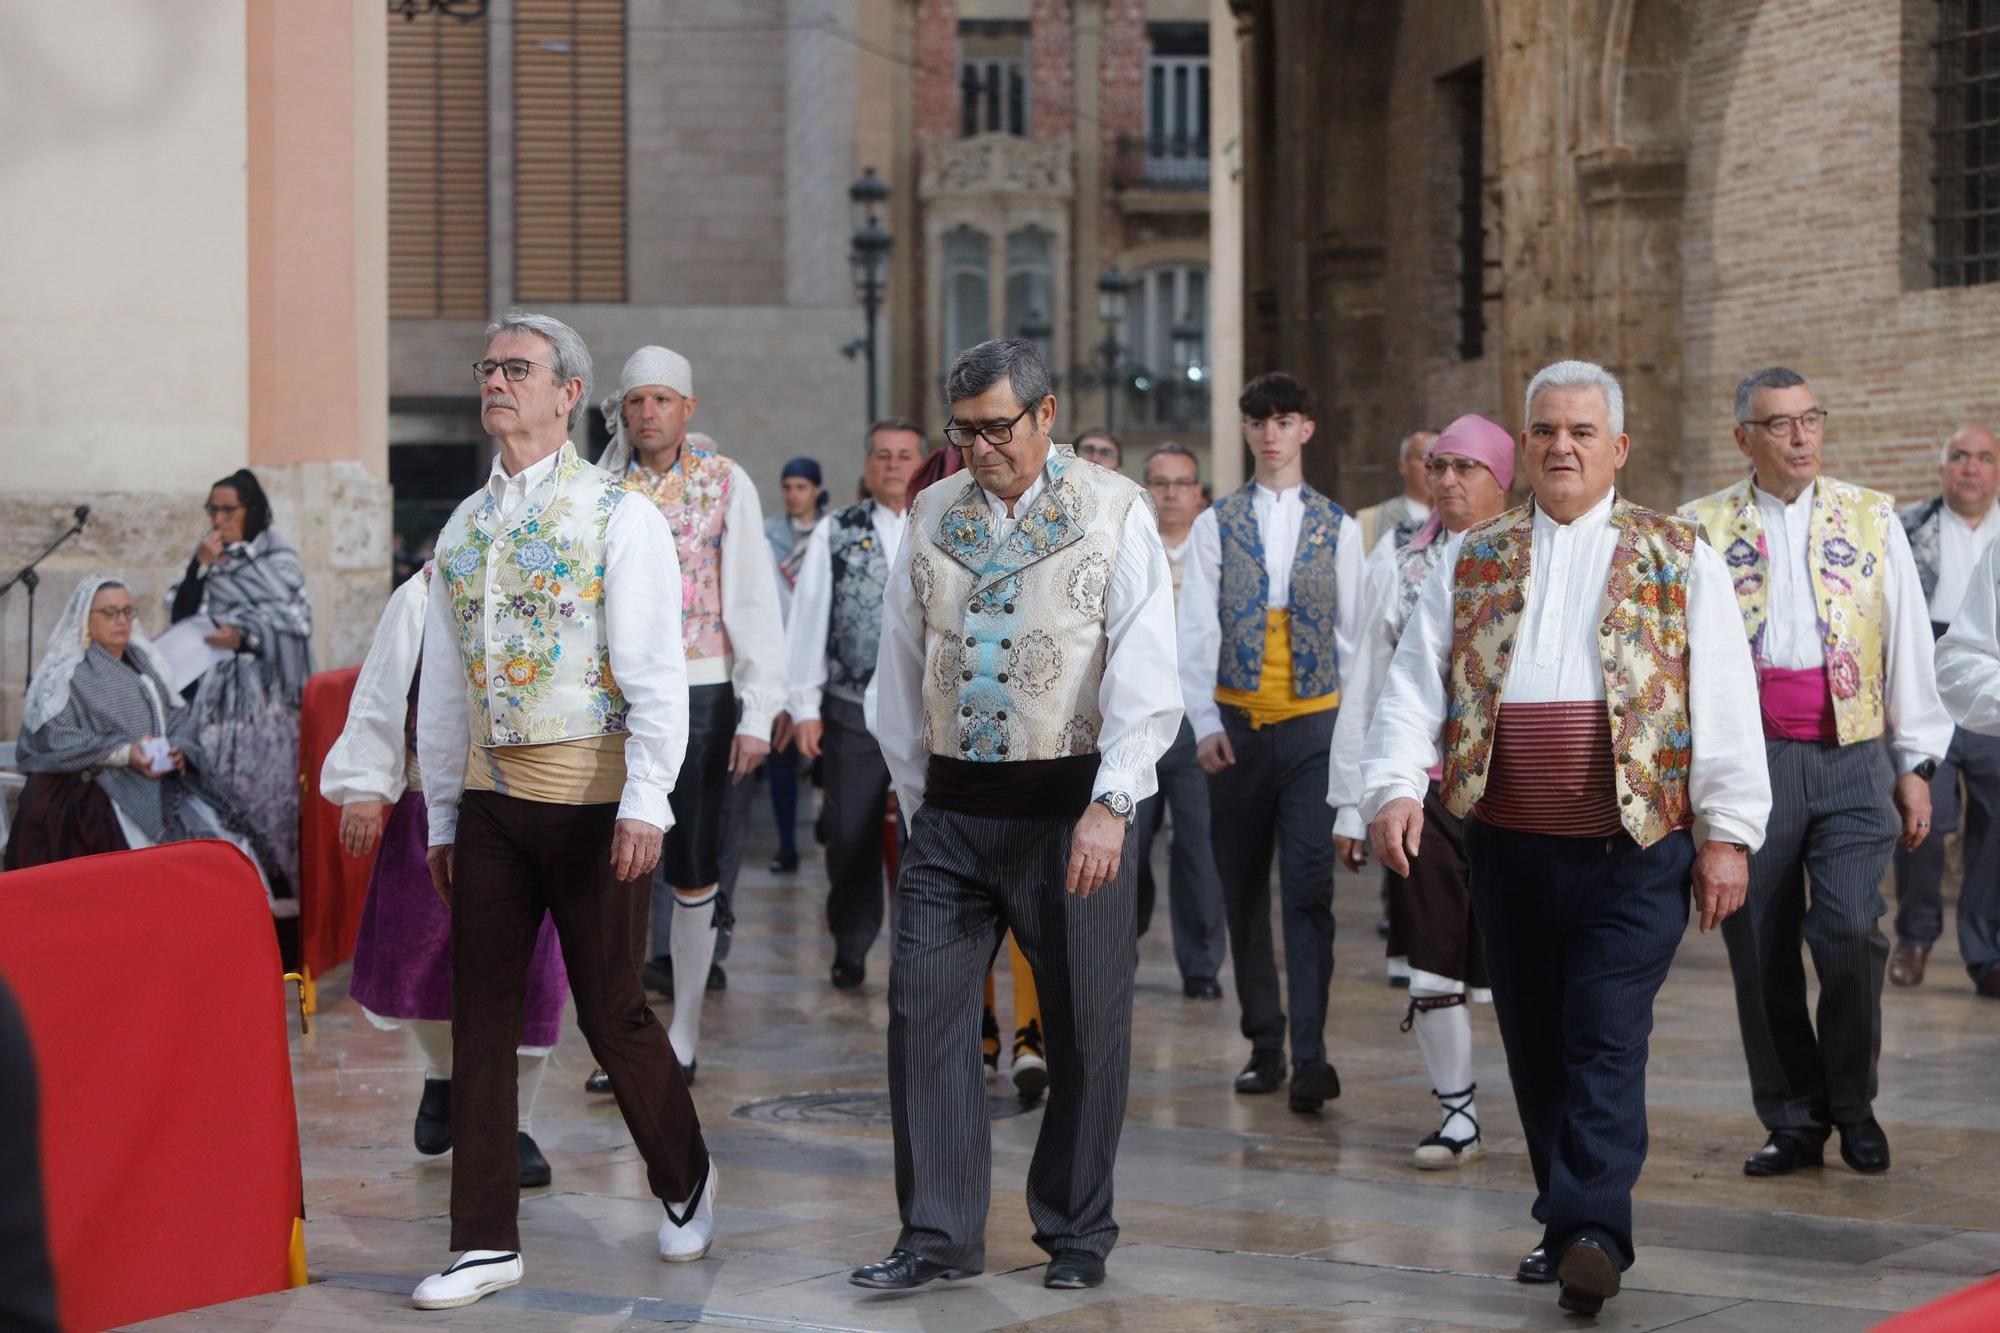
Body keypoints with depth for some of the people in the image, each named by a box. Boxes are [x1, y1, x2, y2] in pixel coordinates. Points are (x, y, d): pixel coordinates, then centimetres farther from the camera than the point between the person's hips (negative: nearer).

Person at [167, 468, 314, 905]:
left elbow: (288, 627, -6)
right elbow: (182, 616, 7)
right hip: (214, 695, 4)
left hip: (264, 699, -4)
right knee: (218, 791, -3)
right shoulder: (208, 560, 16)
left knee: (268, 787, -11)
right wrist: (200, 568, -5)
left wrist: (244, 637, -24)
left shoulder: (278, 563, 2)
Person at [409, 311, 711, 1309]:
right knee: (481, 1013, 4)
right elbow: (442, 684, 16)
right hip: (489, 794, 5)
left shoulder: (619, 516, -6)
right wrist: (442, 816, 15)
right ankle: (485, 1241, 10)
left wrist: (645, 803, -20)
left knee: (611, 1010, 2)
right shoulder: (463, 528, 12)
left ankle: (685, 1182, 27)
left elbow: (655, 671, -12)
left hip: (590, 791, -5)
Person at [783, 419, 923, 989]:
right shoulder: (835, 533, 5)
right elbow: (808, 618, 3)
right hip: (852, 711, 0)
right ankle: (851, 949, 19)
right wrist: (804, 706, -2)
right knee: (852, 835, 4)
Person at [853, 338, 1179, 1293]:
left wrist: (1110, 805, -18)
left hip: (1070, 803, -3)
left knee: (1084, 1025, 3)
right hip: (952, 809, 4)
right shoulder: (932, 518, 10)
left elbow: (1144, 672, -10)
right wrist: (915, 796, 13)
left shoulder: (1113, 513, -3)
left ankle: (1076, 1233, 17)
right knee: (925, 1012, -1)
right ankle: (939, 1234, 6)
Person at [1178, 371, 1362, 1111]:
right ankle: (1265, 1045, 18)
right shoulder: (1216, 525, 5)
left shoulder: (1338, 527, 7)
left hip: (1314, 725, -1)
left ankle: (1310, 1056, -15)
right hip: (1237, 727, 1)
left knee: (1309, 888, -11)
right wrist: (1204, 723, -9)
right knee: (1245, 891, 7)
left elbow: (1354, 632, 9)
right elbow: (1197, 631, 0)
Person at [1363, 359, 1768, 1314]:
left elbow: (1724, 702, 1)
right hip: (1509, 846, 4)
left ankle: (1593, 1232, -12)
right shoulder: (1472, 561, 12)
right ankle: (1564, 1222, 20)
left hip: (1634, 849, -3)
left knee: (1606, 1043, -10)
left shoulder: (1678, 558, 4)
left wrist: (1727, 833, -5)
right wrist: (1397, 786, -11)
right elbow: (1414, 684, 5)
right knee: (1535, 1047, 9)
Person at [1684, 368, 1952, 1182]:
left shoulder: (1870, 519, 10)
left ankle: (1853, 1104, 9)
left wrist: (1915, 764, 7)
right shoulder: (1703, 529, 7)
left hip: (1853, 757, 0)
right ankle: (1795, 1121, 17)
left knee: (1849, 932, -12)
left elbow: (1908, 646, 11)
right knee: (1761, 950, 3)